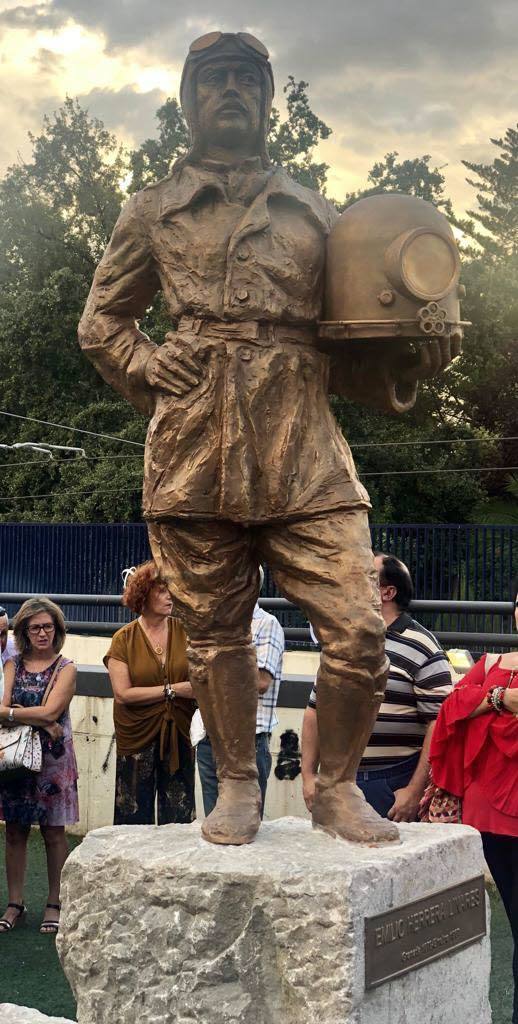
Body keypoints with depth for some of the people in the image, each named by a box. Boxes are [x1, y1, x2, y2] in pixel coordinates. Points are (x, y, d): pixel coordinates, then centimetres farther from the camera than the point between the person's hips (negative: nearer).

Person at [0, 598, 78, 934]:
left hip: (53, 758, -3)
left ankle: (55, 904, 12)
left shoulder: (66, 668, -2)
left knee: (53, 831, 2)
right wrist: (39, 720, -18)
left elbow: (50, 711, -14)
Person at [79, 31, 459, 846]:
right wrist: (150, 375, 2)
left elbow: (348, 341, 20)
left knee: (358, 628, -8)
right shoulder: (154, 211, 15)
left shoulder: (314, 215, 19)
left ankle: (337, 787, 12)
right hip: (198, 447, 0)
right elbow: (102, 322, 21)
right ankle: (237, 787, 22)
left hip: (304, 451, 1)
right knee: (216, 631, 6)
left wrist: (412, 358, 1)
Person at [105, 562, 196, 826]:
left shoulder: (185, 631, 1)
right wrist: (172, 690, -16)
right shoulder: (124, 639, -5)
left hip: (179, 735, 2)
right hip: (137, 737, -2)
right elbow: (123, 693, -12)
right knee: (135, 818, 8)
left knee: (178, 820, 8)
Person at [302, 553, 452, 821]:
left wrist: (415, 791, -14)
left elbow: (439, 724, -11)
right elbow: (315, 710, 18)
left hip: (396, 788, -5)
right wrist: (308, 776, 11)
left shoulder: (422, 647, -5)